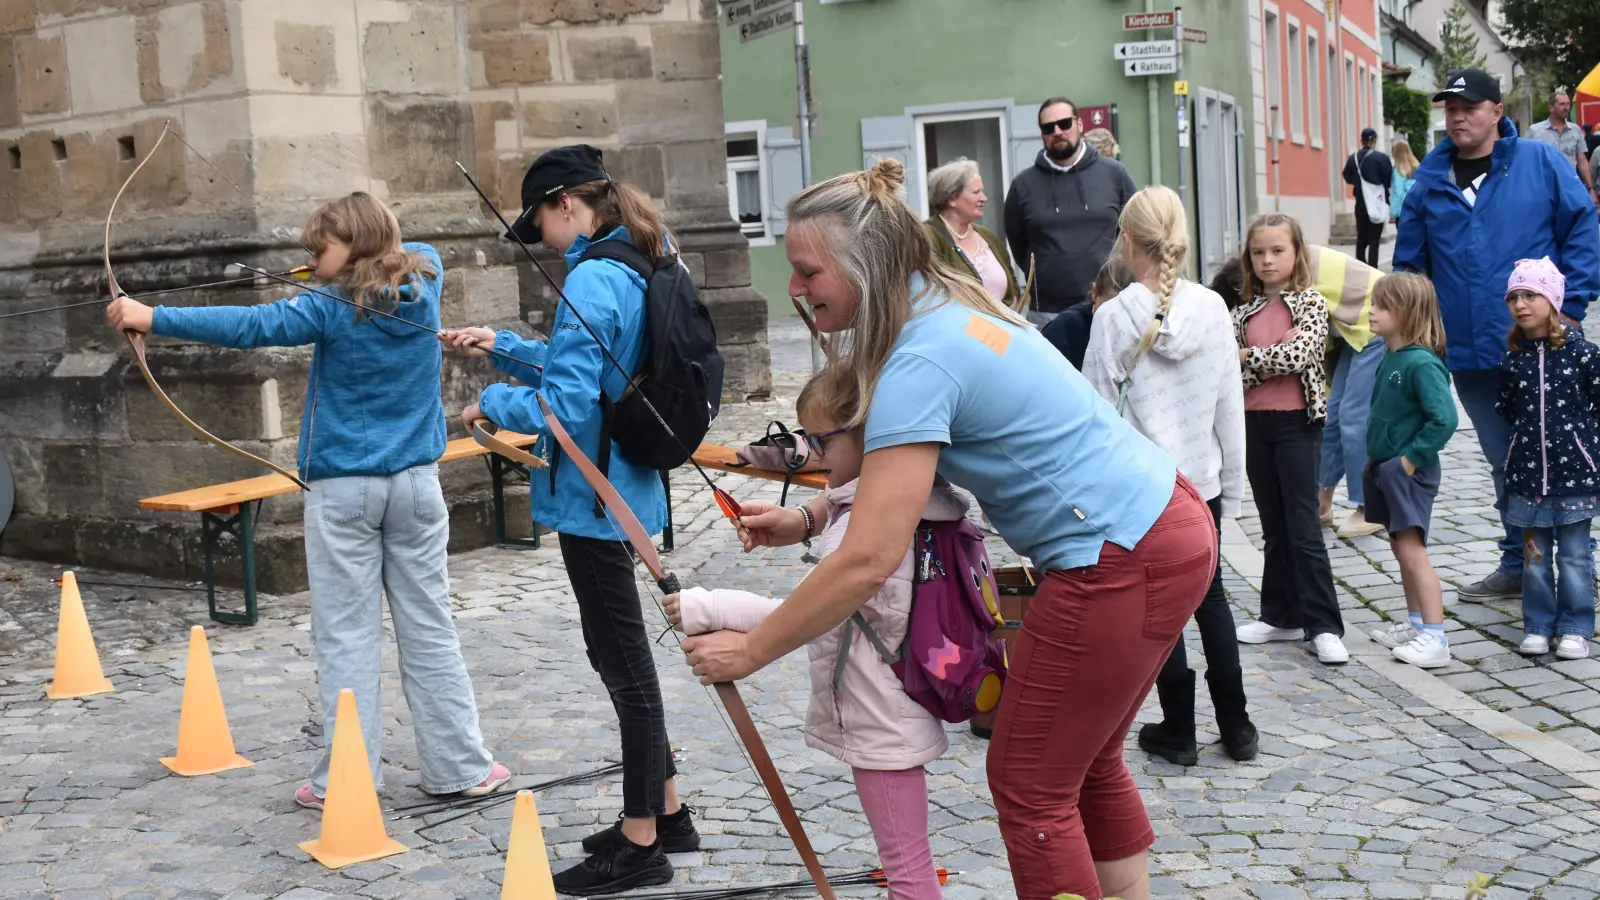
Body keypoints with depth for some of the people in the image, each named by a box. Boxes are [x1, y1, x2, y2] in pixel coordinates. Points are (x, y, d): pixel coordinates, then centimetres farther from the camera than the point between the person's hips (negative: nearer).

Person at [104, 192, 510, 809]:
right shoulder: (424, 282, 3)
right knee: (429, 630, 8)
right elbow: (418, 252, 26)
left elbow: (248, 325, -16)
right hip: (415, 484, 4)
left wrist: (153, 318, -14)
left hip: (344, 490, -4)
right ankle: (461, 766, 11)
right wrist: (361, 267, 17)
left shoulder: (332, 307, -10)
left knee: (346, 637, 0)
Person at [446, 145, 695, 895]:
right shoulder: (635, 269, 10)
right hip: (624, 487, 10)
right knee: (622, 654, 19)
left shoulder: (592, 281, -19)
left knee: (623, 660, 0)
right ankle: (666, 813, 31)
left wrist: (492, 401, -7)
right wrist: (504, 347, 20)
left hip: (595, 497, -10)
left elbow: (564, 407, -23)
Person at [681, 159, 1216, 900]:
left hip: (1123, 561, -10)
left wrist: (748, 651, -13)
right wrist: (809, 518, 10)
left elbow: (868, 562, -23)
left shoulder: (920, 362, -21)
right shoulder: (945, 310, 8)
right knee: (1086, 761, 22)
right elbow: (910, 470, 20)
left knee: (1029, 785, 5)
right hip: (1168, 526, 10)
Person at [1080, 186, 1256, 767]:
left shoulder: (1115, 317, -13)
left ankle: (1178, 732, 17)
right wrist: (1232, 481, 12)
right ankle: (1236, 728, 22)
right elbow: (1231, 404, 2)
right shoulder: (1212, 309, -3)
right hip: (1202, 479, 3)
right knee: (1210, 598, 17)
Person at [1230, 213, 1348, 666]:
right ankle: (1282, 616, 22)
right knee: (1274, 529, 13)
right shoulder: (1246, 311, 8)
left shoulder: (1311, 303, -3)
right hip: (1254, 423, 5)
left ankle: (1324, 626, -1)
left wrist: (1249, 356, -8)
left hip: (1296, 422, -5)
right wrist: (1274, 355, -15)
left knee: (1304, 530, -5)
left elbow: (1299, 356, -19)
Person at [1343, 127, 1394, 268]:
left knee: (1361, 239, 14)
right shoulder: (1382, 157, -10)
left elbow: (1348, 178, 12)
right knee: (1374, 240, -4)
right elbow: (1389, 180, -9)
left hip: (1360, 204, 4)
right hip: (1378, 203, -4)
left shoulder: (1353, 158, 2)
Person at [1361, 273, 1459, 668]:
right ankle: (1416, 624, 30)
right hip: (1385, 468, 10)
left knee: (1412, 550, -10)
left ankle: (1435, 638, -8)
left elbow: (1444, 418, -28)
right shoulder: (1390, 357, 7)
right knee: (1401, 548, 18)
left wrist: (1411, 458, -22)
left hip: (1409, 472, -10)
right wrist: (1376, 456, 13)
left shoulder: (1422, 363, -21)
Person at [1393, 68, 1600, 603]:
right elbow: (1408, 260, 15)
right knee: (1506, 463, 14)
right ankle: (1519, 566, 25)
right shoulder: (1430, 179, 8)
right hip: (1469, 353, 4)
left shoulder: (1540, 162, -2)